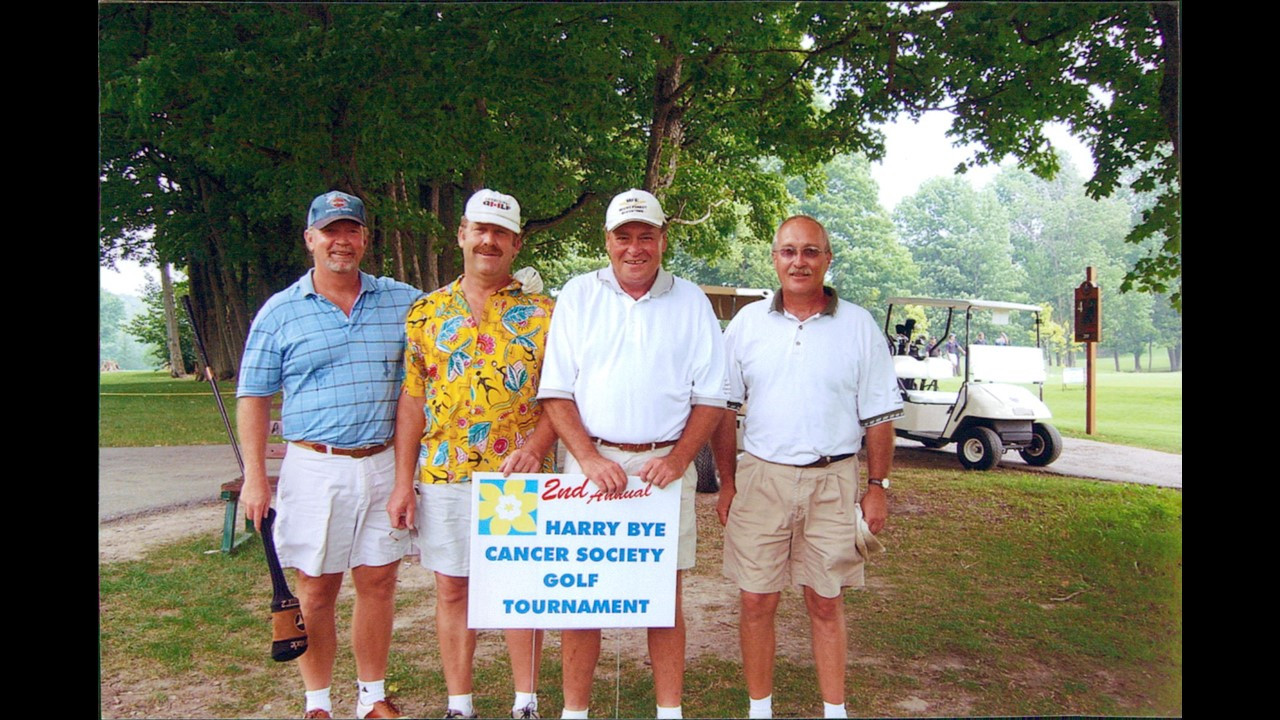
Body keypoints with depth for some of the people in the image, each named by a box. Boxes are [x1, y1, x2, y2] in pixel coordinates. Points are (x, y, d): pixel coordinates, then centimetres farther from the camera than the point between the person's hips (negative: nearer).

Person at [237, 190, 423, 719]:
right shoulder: (280, 312, 1)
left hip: (384, 466, 2)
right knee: (316, 591, 7)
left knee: (378, 582, 10)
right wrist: (254, 476, -5)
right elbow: (253, 397, 2)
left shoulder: (404, 302, 6)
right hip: (315, 467, -2)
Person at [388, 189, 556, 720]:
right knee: (452, 591, 10)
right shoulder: (426, 312, 6)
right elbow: (411, 401, 5)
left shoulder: (541, 314, 2)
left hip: (518, 476, -1)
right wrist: (403, 481, 0)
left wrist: (536, 446, -19)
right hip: (443, 477, 2)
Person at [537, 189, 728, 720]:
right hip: (591, 461, 0)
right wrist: (589, 457, -11)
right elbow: (556, 391, 1)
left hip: (665, 465, 0)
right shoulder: (578, 296, 5)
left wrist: (678, 459, -9)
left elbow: (711, 396, 5)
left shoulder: (691, 302, 6)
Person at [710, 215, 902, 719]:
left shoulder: (859, 326, 2)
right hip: (761, 478, 1)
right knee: (756, 602, 6)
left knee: (826, 603, 8)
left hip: (832, 482, -1)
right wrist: (727, 482, 3)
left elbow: (878, 414, 5)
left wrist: (877, 486, 1)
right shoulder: (747, 323, 4)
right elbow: (722, 408, 7)